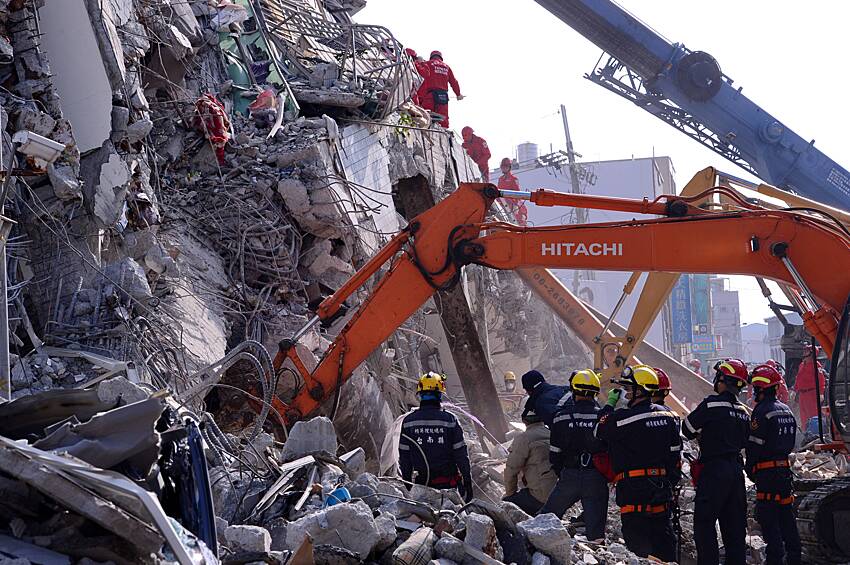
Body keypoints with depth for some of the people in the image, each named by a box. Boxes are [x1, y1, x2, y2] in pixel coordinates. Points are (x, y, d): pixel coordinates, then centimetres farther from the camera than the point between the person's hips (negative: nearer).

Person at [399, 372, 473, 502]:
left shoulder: (408, 421, -1)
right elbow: (461, 455, -3)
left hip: (420, 482, 2)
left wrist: (407, 484, 15)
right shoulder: (450, 420, -7)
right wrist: (467, 482, 5)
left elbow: (404, 458, 5)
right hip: (447, 482, -2)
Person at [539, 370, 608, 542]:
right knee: (595, 525, 3)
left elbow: (555, 452, 1)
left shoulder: (562, 416, -4)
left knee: (547, 516, 15)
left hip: (569, 476, 0)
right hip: (596, 479, 0)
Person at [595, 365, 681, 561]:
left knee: (638, 540, -3)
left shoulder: (622, 418, -15)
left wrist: (609, 405, 11)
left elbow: (599, 432, 1)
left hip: (634, 489, -7)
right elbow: (675, 452, 11)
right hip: (662, 486, 7)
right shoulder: (668, 415, 7)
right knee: (664, 536, 13)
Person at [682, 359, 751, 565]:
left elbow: (688, 428, -4)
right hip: (736, 470, 7)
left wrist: (699, 436, 16)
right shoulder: (743, 411, 11)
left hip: (714, 470, -7)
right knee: (734, 524, 11)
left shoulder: (711, 404, -11)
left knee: (704, 521, -5)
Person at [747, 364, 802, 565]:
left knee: (768, 516, -5)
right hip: (785, 467, 8)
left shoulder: (762, 411, -14)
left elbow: (754, 444, -14)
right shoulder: (786, 410, 12)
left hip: (767, 472, -8)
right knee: (786, 513, 13)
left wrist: (750, 470, -4)